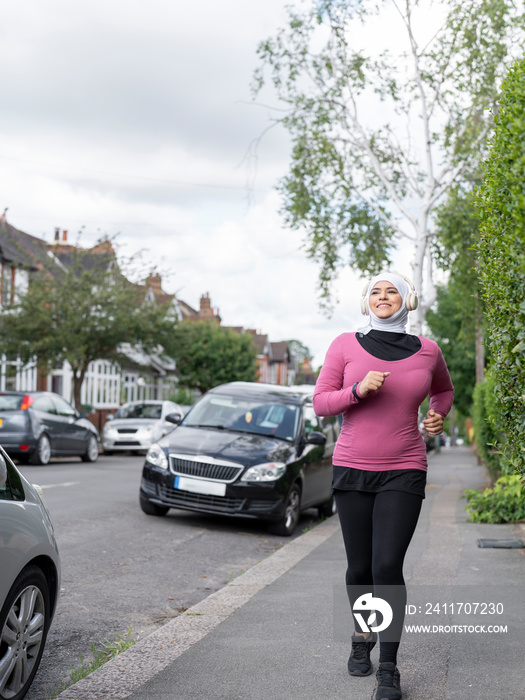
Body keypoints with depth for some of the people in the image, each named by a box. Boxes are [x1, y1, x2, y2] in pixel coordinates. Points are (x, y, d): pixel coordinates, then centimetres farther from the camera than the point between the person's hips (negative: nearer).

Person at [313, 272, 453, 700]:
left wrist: (439, 417, 3)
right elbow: (321, 404, -2)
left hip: (404, 474, -1)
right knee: (360, 568, 7)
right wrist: (358, 390, -19)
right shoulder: (345, 345, -1)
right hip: (352, 470, 1)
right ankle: (362, 636, 36)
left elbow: (443, 390, 24)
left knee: (388, 568, -13)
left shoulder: (426, 351, 3)